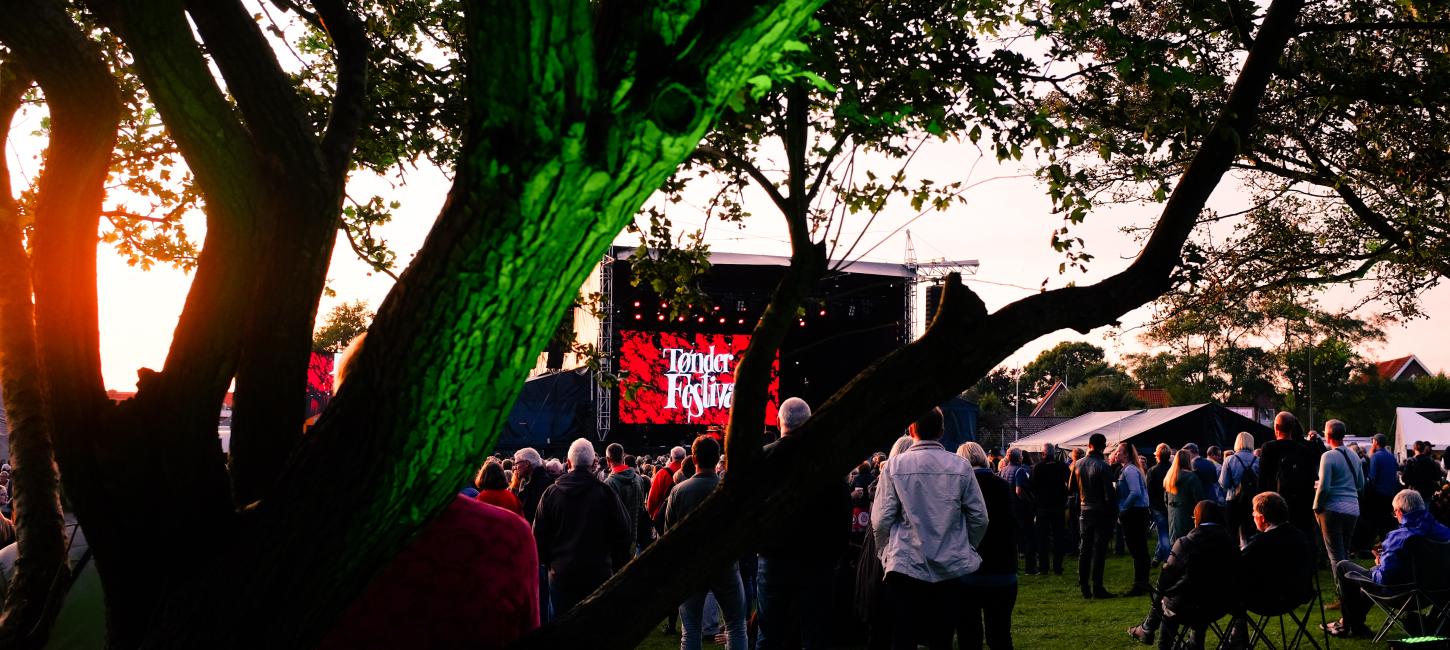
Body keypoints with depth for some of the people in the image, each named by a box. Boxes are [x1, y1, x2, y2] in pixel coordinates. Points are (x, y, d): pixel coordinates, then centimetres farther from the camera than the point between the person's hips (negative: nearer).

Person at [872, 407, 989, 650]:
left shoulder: (895, 466, -6)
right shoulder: (961, 467, -1)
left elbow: (881, 519, -8)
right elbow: (979, 518, 0)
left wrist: (886, 554, 9)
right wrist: (967, 548, 17)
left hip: (906, 566, -2)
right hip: (952, 567, 2)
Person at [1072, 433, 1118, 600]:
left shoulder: (1077, 465, 1)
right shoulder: (1103, 467, -15)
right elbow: (1109, 494, -15)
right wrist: (1114, 515, -8)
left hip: (1085, 511, 5)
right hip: (1102, 512, -5)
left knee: (1084, 549, 11)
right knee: (1099, 550, -2)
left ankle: (1084, 586, 14)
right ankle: (1097, 588, -2)